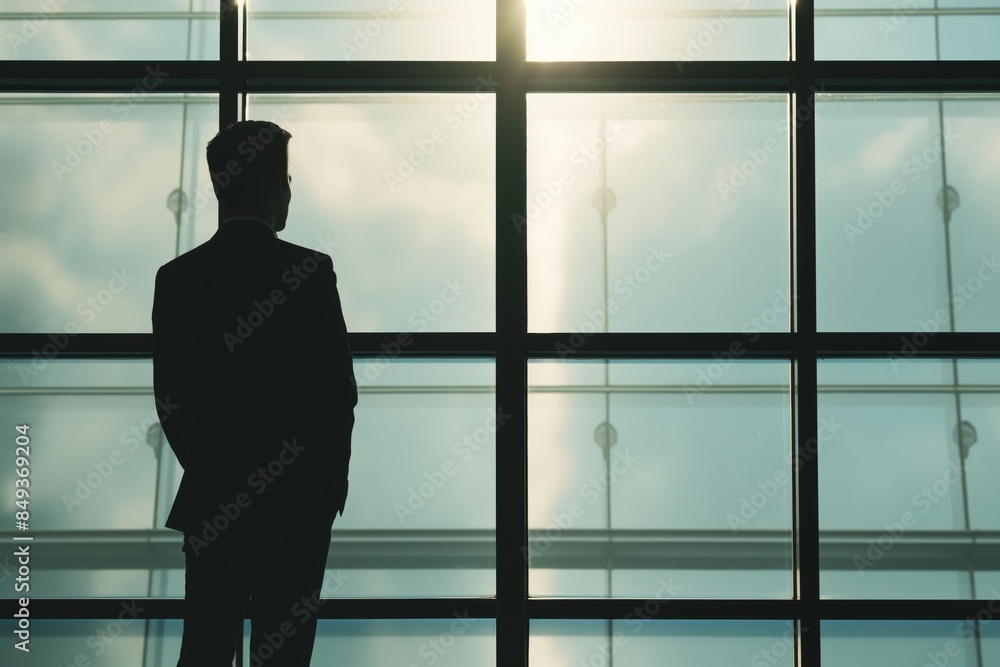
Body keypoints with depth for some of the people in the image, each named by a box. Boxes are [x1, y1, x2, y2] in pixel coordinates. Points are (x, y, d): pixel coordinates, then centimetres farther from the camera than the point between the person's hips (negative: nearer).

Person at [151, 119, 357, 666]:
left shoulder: (176, 277, 0)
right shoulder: (310, 272, -11)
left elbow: (170, 400, 4)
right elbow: (339, 390, -8)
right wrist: (332, 482, 7)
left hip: (211, 499, 3)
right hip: (297, 500, -3)